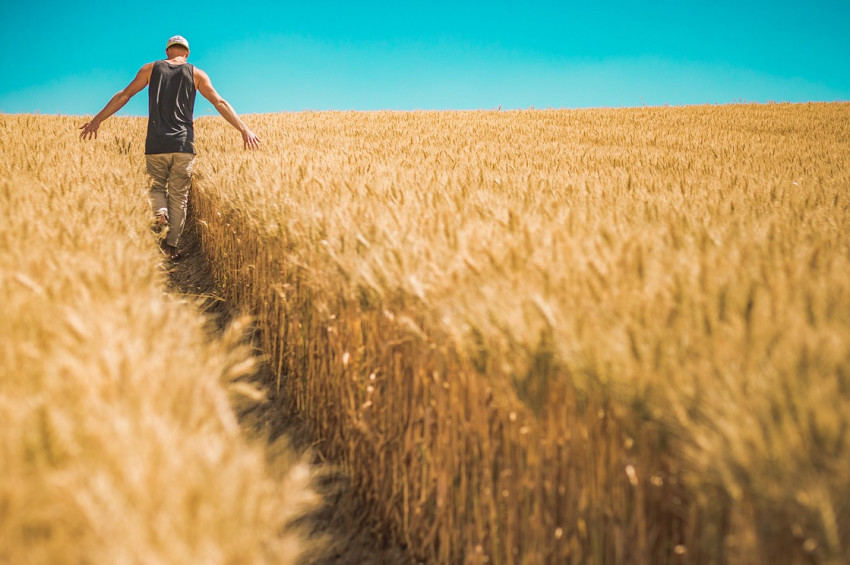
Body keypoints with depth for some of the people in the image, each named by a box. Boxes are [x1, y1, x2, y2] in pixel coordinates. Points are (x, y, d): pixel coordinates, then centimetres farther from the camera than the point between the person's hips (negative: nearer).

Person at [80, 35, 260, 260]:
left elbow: (124, 95, 8)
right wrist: (244, 130, 3)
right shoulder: (196, 74, 8)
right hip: (183, 144, 0)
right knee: (179, 194, 7)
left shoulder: (151, 69, 9)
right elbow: (220, 103, 3)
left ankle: (160, 211, -16)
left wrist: (97, 120, 12)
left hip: (156, 144, 0)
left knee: (157, 185, 16)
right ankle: (172, 245, 4)